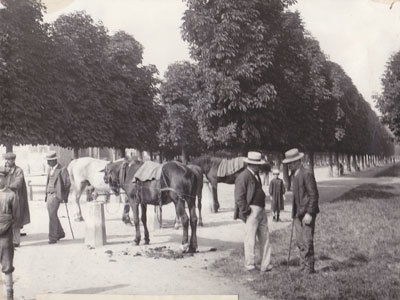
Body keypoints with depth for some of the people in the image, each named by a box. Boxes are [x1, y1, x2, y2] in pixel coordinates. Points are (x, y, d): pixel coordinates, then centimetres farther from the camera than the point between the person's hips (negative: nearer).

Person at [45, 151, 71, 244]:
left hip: (56, 195, -8)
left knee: (52, 216, -13)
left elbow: (68, 183, -7)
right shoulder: (50, 170, 16)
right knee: (52, 215, 12)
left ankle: (53, 237, -10)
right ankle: (60, 233, 27)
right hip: (49, 195, 8)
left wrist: (64, 197, -7)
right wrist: (46, 195, 15)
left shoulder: (62, 170, -8)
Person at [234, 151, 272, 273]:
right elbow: (239, 197, -16)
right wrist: (245, 212, -17)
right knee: (250, 239, -1)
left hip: (261, 210, 9)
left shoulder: (256, 176, 17)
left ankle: (265, 265, 17)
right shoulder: (243, 177, -12)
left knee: (265, 238, 10)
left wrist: (262, 209, 17)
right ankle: (250, 265, 10)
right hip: (251, 211, -9)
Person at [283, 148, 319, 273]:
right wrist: (294, 213, 16)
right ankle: (303, 266, 16)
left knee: (307, 241, -7)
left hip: (307, 213, -9)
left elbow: (314, 195, -16)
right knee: (300, 242, 9)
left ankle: (309, 268, 1)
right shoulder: (295, 175, 15)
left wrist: (309, 213, -19)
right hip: (298, 214, 9)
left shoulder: (307, 174, -13)